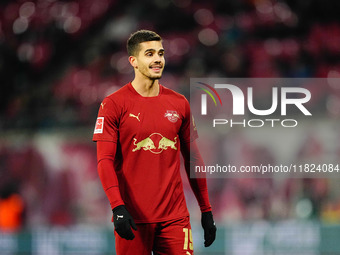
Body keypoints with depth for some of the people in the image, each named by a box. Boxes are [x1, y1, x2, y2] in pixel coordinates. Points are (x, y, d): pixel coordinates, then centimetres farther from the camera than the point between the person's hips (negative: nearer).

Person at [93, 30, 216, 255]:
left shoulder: (179, 103, 10)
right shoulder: (114, 104, -2)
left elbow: (192, 159, 15)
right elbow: (105, 160, -8)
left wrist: (206, 210, 13)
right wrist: (118, 207, -20)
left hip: (175, 217, 3)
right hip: (133, 218, -3)